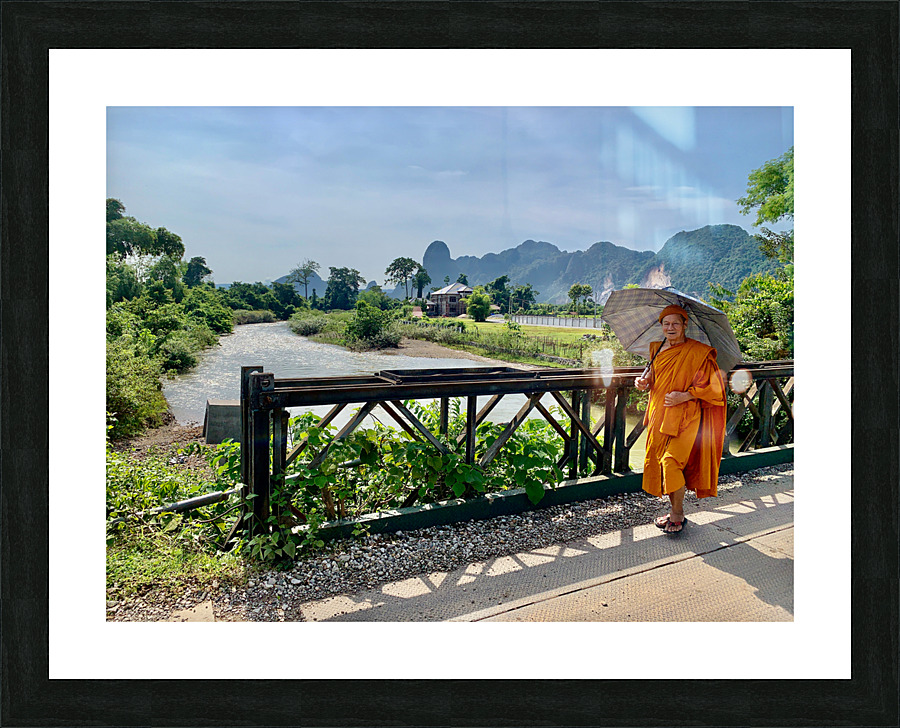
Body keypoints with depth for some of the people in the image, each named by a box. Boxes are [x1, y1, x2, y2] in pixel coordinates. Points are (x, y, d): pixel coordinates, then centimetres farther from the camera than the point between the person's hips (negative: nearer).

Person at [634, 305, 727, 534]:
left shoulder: (698, 352, -7)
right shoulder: (657, 349, 10)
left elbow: (713, 386, -5)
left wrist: (685, 396, -16)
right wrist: (645, 382, 2)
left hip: (684, 416, -6)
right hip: (659, 414, 6)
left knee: (671, 461, -17)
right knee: (657, 460, 6)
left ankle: (677, 514, 3)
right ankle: (674, 509, 25)